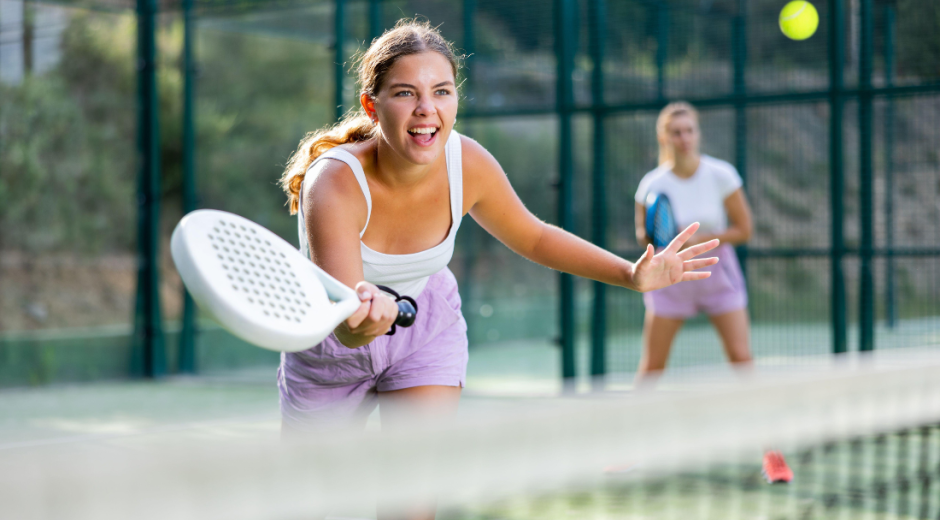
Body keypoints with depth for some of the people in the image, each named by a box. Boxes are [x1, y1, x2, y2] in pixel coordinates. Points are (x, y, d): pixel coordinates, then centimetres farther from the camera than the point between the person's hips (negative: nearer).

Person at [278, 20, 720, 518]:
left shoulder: (469, 165, -23)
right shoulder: (334, 184, -36)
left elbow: (533, 237, -1)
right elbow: (344, 330, -45)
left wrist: (631, 274, -11)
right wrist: (366, 316, -70)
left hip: (427, 329, 2)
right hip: (330, 347, -2)